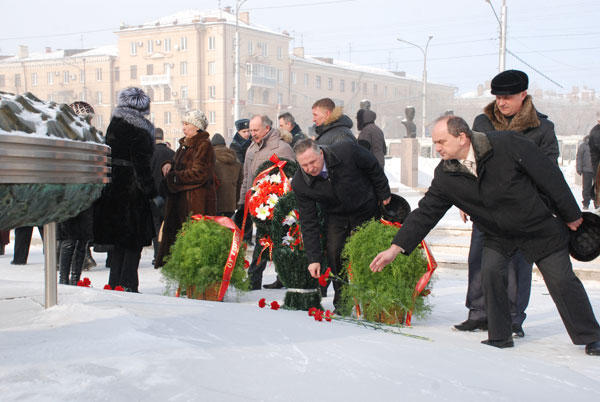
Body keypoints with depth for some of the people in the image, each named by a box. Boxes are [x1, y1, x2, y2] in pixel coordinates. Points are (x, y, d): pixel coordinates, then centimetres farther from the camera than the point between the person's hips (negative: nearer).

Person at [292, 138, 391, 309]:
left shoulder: (347, 151, -31)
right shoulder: (300, 184, -23)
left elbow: (373, 167, -11)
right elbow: (308, 223, -17)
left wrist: (384, 194, -2)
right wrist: (314, 258, -20)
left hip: (366, 211, -1)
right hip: (335, 216, 2)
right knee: (334, 254, -11)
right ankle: (341, 301, 3)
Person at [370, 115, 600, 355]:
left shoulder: (509, 144, -26)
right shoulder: (445, 176, -13)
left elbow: (550, 175, -18)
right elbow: (425, 213, -9)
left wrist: (571, 215, -11)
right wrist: (395, 248, -16)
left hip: (541, 226, -4)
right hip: (498, 235, 4)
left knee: (561, 279, -1)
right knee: (491, 271, -17)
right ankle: (500, 336, -1)